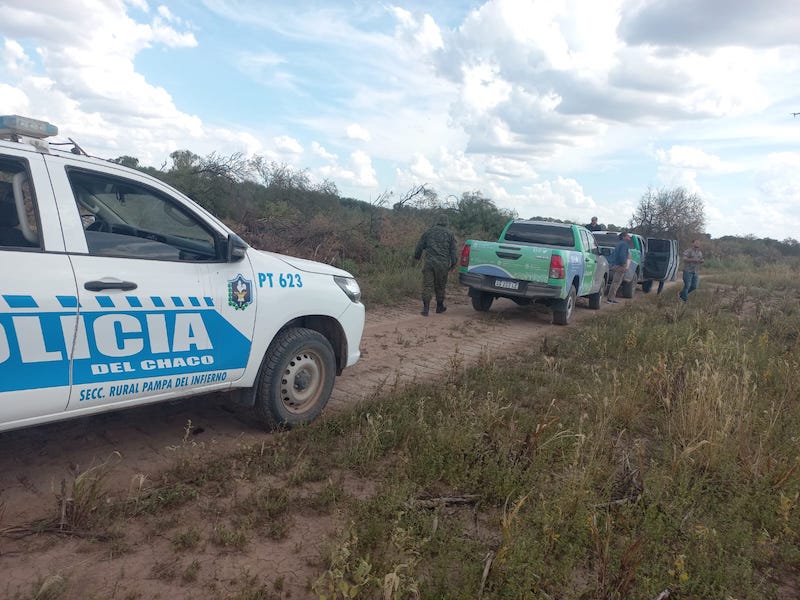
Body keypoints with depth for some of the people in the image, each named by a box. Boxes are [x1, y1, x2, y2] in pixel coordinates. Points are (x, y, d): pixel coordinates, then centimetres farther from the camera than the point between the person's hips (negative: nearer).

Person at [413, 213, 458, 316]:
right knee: (440, 286, 14)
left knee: (427, 285, 0)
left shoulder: (428, 232, 7)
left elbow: (419, 247, 12)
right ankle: (439, 307, 25)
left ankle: (426, 308, -7)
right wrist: (453, 264, 12)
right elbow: (453, 251, 4)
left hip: (429, 263, 0)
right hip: (443, 264, 0)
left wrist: (416, 257, 28)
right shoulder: (450, 234, 6)